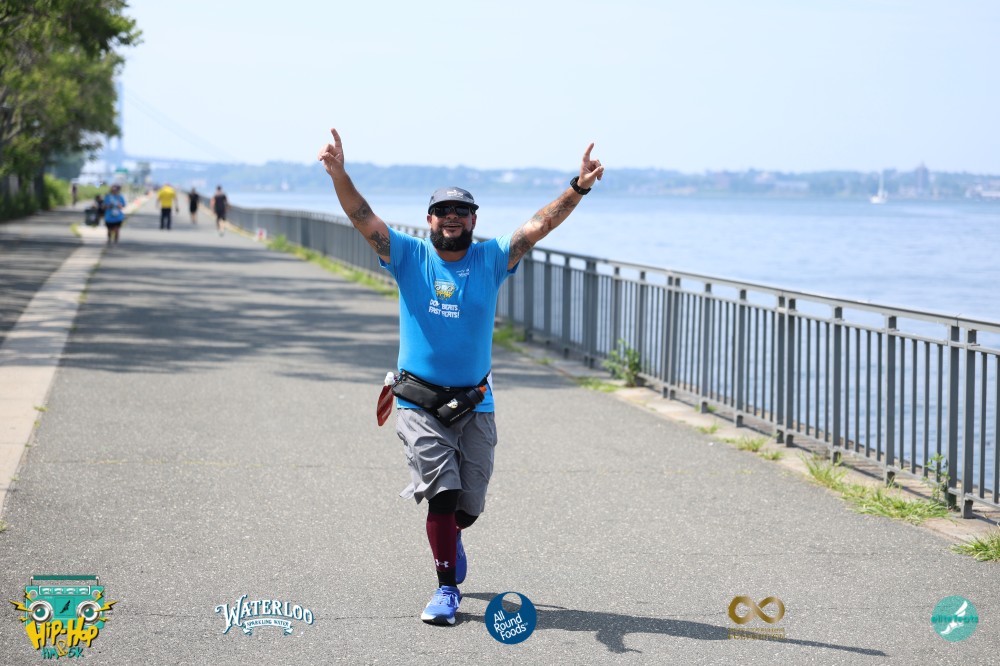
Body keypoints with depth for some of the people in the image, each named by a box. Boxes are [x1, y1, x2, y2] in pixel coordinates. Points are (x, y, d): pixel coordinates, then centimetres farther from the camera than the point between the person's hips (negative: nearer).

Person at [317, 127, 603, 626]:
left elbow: (541, 224, -5)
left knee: (468, 505, 7)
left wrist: (578, 187, -19)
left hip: (475, 403, 2)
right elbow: (362, 217, -12)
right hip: (420, 403, -2)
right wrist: (339, 175, -29)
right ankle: (447, 588, 1)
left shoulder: (491, 260, 3)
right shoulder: (409, 257, -1)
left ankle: (448, 535, 43)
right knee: (442, 494, -14)